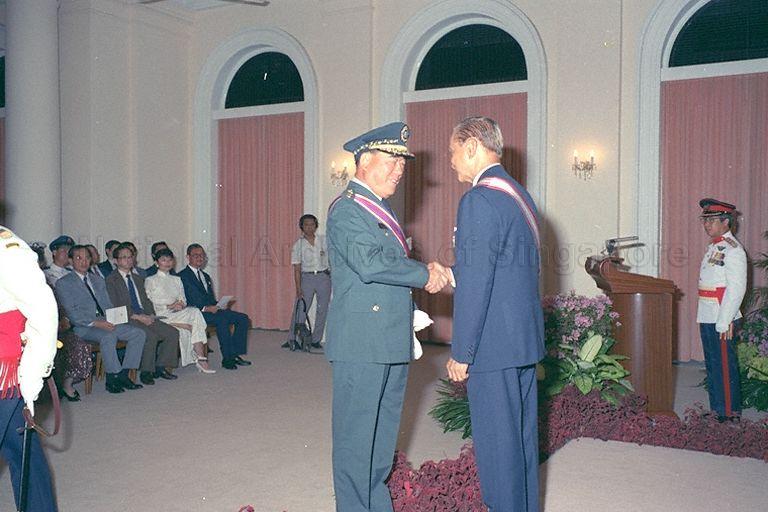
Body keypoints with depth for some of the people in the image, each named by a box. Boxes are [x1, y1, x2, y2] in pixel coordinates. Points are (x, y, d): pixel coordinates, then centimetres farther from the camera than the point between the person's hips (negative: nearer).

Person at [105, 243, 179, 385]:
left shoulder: (138, 279, 23)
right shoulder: (111, 280, 0)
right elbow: (116, 306, -9)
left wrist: (151, 315, 0)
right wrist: (137, 317, -16)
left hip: (145, 317, 7)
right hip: (127, 320, -7)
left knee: (173, 333, -13)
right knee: (151, 336, -32)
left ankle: (160, 367, -3)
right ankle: (146, 372, -16)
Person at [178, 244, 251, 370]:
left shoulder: (205, 276, 25)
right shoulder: (183, 276, -1)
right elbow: (191, 300, -13)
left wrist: (219, 306, 0)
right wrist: (205, 308, -26)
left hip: (211, 310, 8)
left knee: (243, 318, -10)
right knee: (222, 319, -35)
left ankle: (235, 354, -10)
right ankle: (227, 359, -30)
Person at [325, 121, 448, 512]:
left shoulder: (380, 209, 19)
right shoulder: (346, 209, -12)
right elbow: (370, 264, -26)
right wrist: (425, 274, -14)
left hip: (392, 343, 10)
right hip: (361, 345, -10)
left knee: (384, 432, 18)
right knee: (356, 435, 1)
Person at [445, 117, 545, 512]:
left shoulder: (479, 200, -17)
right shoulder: (519, 195, 13)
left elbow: (475, 283, -20)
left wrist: (460, 354, -15)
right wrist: (450, 273, 20)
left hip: (493, 345, -10)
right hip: (525, 339, 10)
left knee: (496, 440, 2)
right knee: (522, 435, 19)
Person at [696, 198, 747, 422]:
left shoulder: (732, 249, -13)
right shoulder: (713, 247, 16)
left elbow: (736, 289, -19)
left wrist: (724, 322, -21)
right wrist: (710, 320, 18)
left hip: (722, 321, -9)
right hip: (707, 319, 9)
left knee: (725, 367, -2)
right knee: (712, 366, 15)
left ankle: (730, 415, 7)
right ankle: (717, 410, 26)